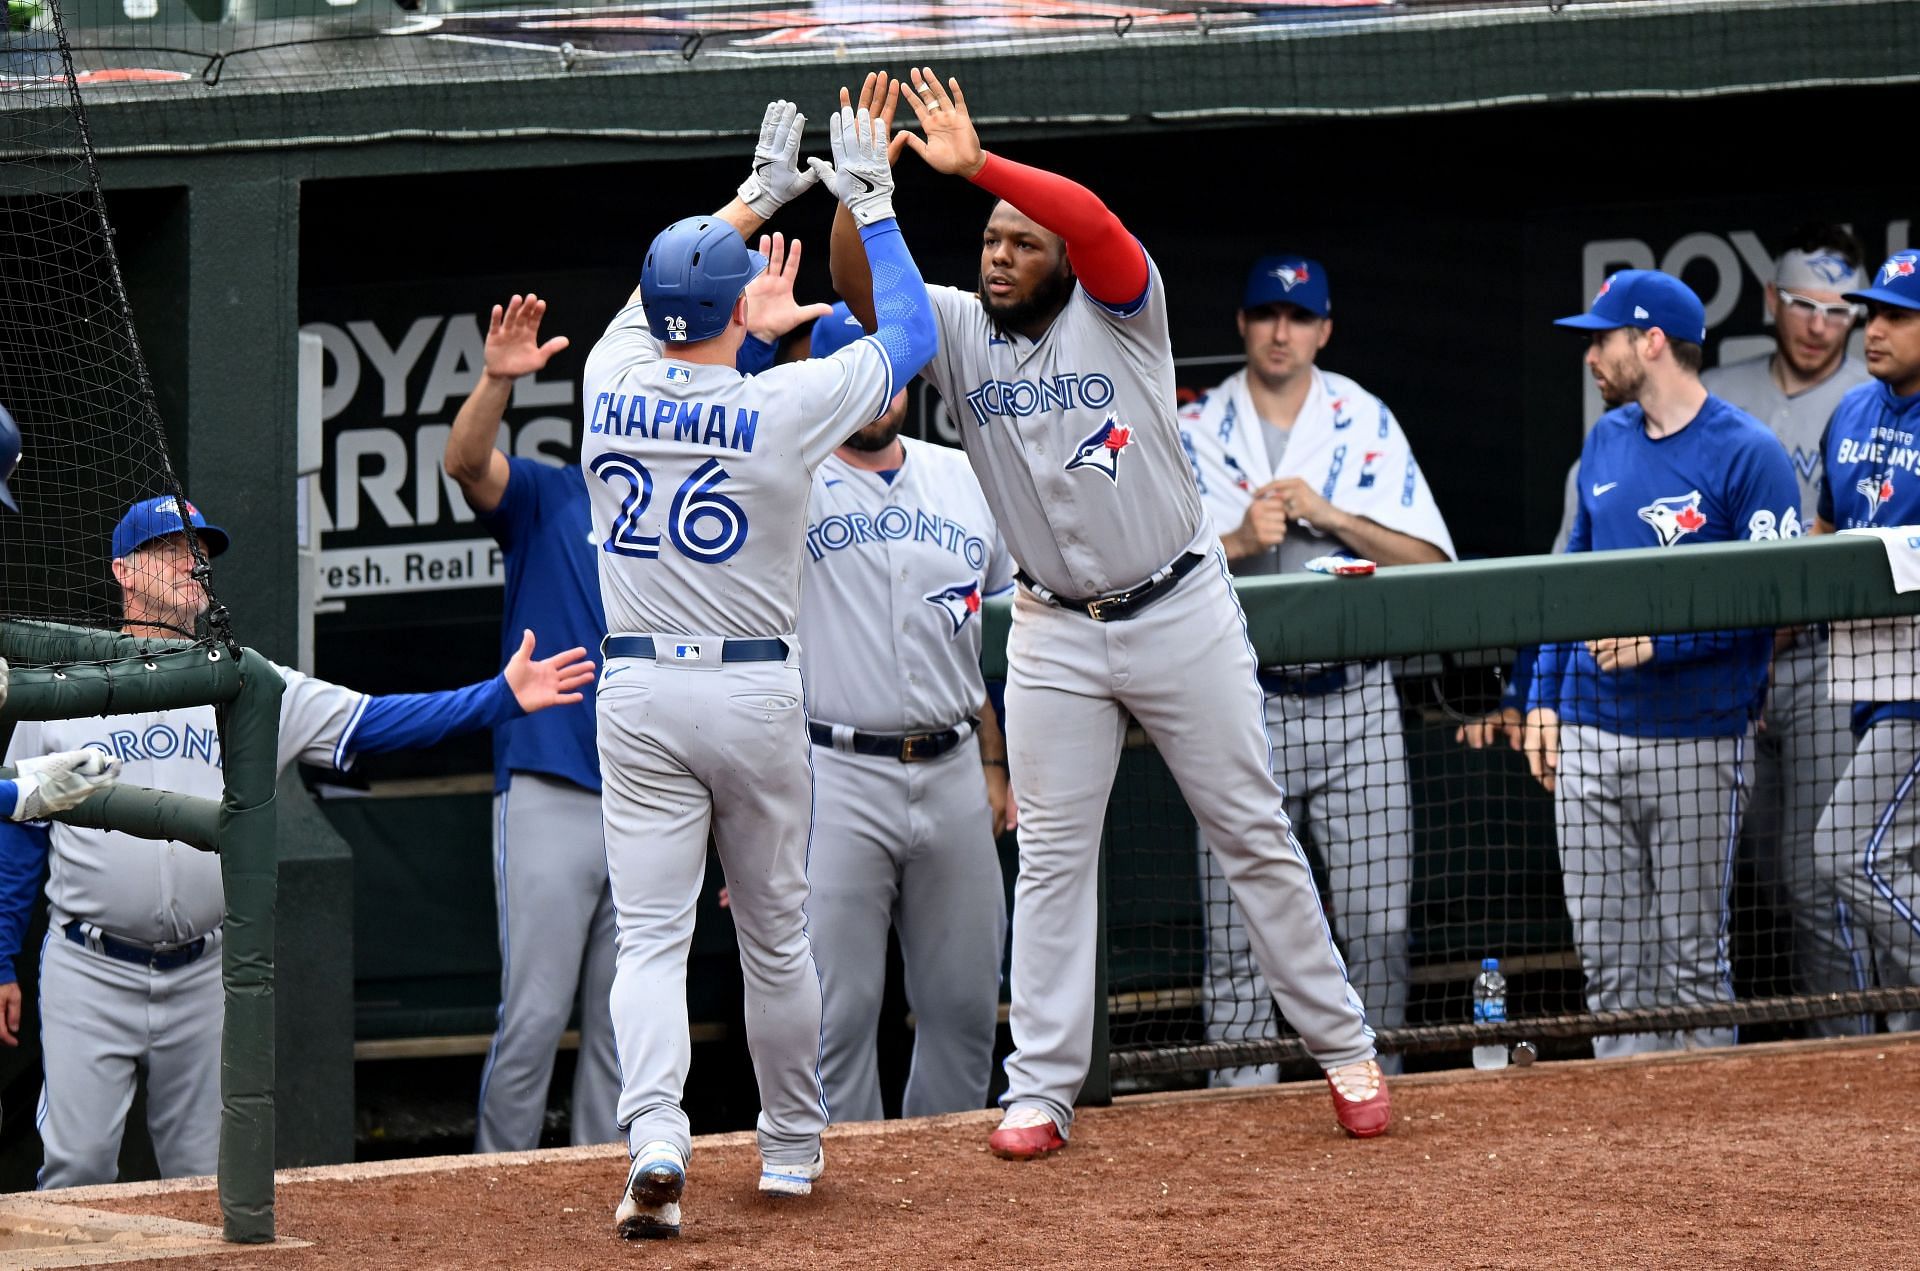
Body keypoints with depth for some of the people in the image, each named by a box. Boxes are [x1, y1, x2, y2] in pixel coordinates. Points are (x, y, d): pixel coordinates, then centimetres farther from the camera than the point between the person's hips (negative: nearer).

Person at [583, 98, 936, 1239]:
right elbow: (911, 333, 3)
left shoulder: (613, 384, -2)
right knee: (775, 932, 14)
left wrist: (755, 199, 31)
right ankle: (793, 1147, 26)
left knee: (651, 935, -4)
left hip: (638, 693, 1)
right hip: (757, 692, -1)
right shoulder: (785, 407, -11)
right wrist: (872, 204, 13)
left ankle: (656, 1142, -23)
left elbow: (658, 300, 22)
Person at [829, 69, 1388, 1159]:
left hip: (1183, 614, -3)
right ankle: (1042, 1090, 6)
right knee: (1052, 861, 2)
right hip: (1056, 637, 3)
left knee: (1256, 837, 5)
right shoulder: (960, 332, 1)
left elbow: (1093, 218, -28)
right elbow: (860, 290, -13)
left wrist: (975, 163, -36)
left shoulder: (1117, 308, -8)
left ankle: (1344, 1047, 14)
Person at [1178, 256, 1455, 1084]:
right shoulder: (1195, 432, 6)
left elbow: (1428, 559, 1)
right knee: (1237, 939, -3)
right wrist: (1239, 541, -16)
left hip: (1355, 705, 1)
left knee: (1377, 924, -2)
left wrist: (1329, 515, -11)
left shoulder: (1367, 424, 8)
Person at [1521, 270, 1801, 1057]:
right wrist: (1544, 697, 13)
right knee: (1608, 957, 6)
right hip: (1591, 737, 6)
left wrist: (1658, 643, -21)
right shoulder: (1607, 440, 14)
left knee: (1693, 958, -1)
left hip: (1696, 746, -6)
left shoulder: (1747, 454, -7)